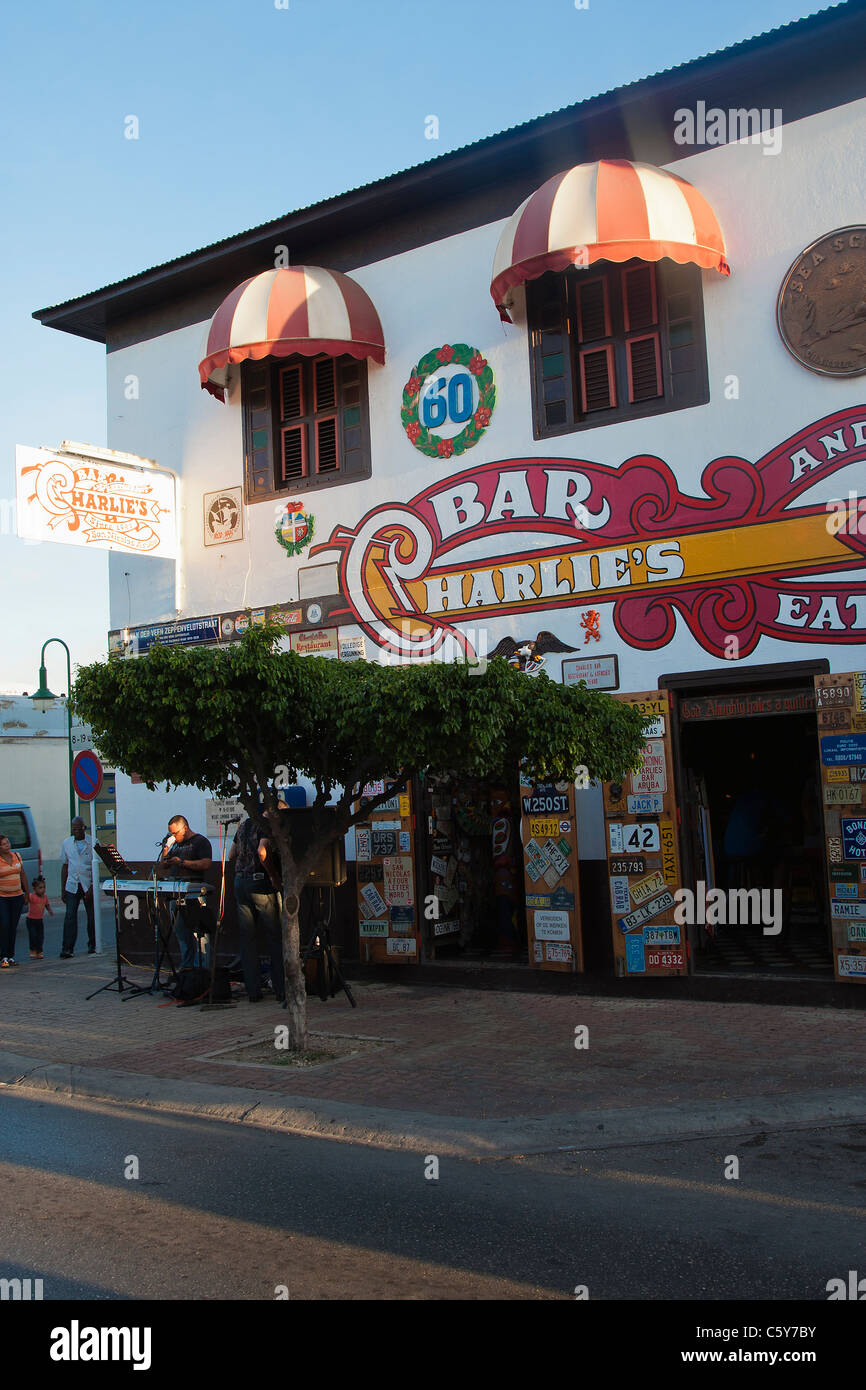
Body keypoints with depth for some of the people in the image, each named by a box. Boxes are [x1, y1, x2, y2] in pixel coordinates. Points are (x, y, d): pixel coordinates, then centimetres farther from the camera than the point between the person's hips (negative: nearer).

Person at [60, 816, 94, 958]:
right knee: (70, 917, -7)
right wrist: (62, 889, 10)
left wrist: (92, 887, -13)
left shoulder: (92, 843, -3)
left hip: (89, 885, -2)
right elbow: (65, 866, 13)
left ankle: (92, 946, 19)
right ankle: (67, 949, -7)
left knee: (92, 917, 5)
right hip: (72, 885, 2)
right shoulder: (67, 843, 8)